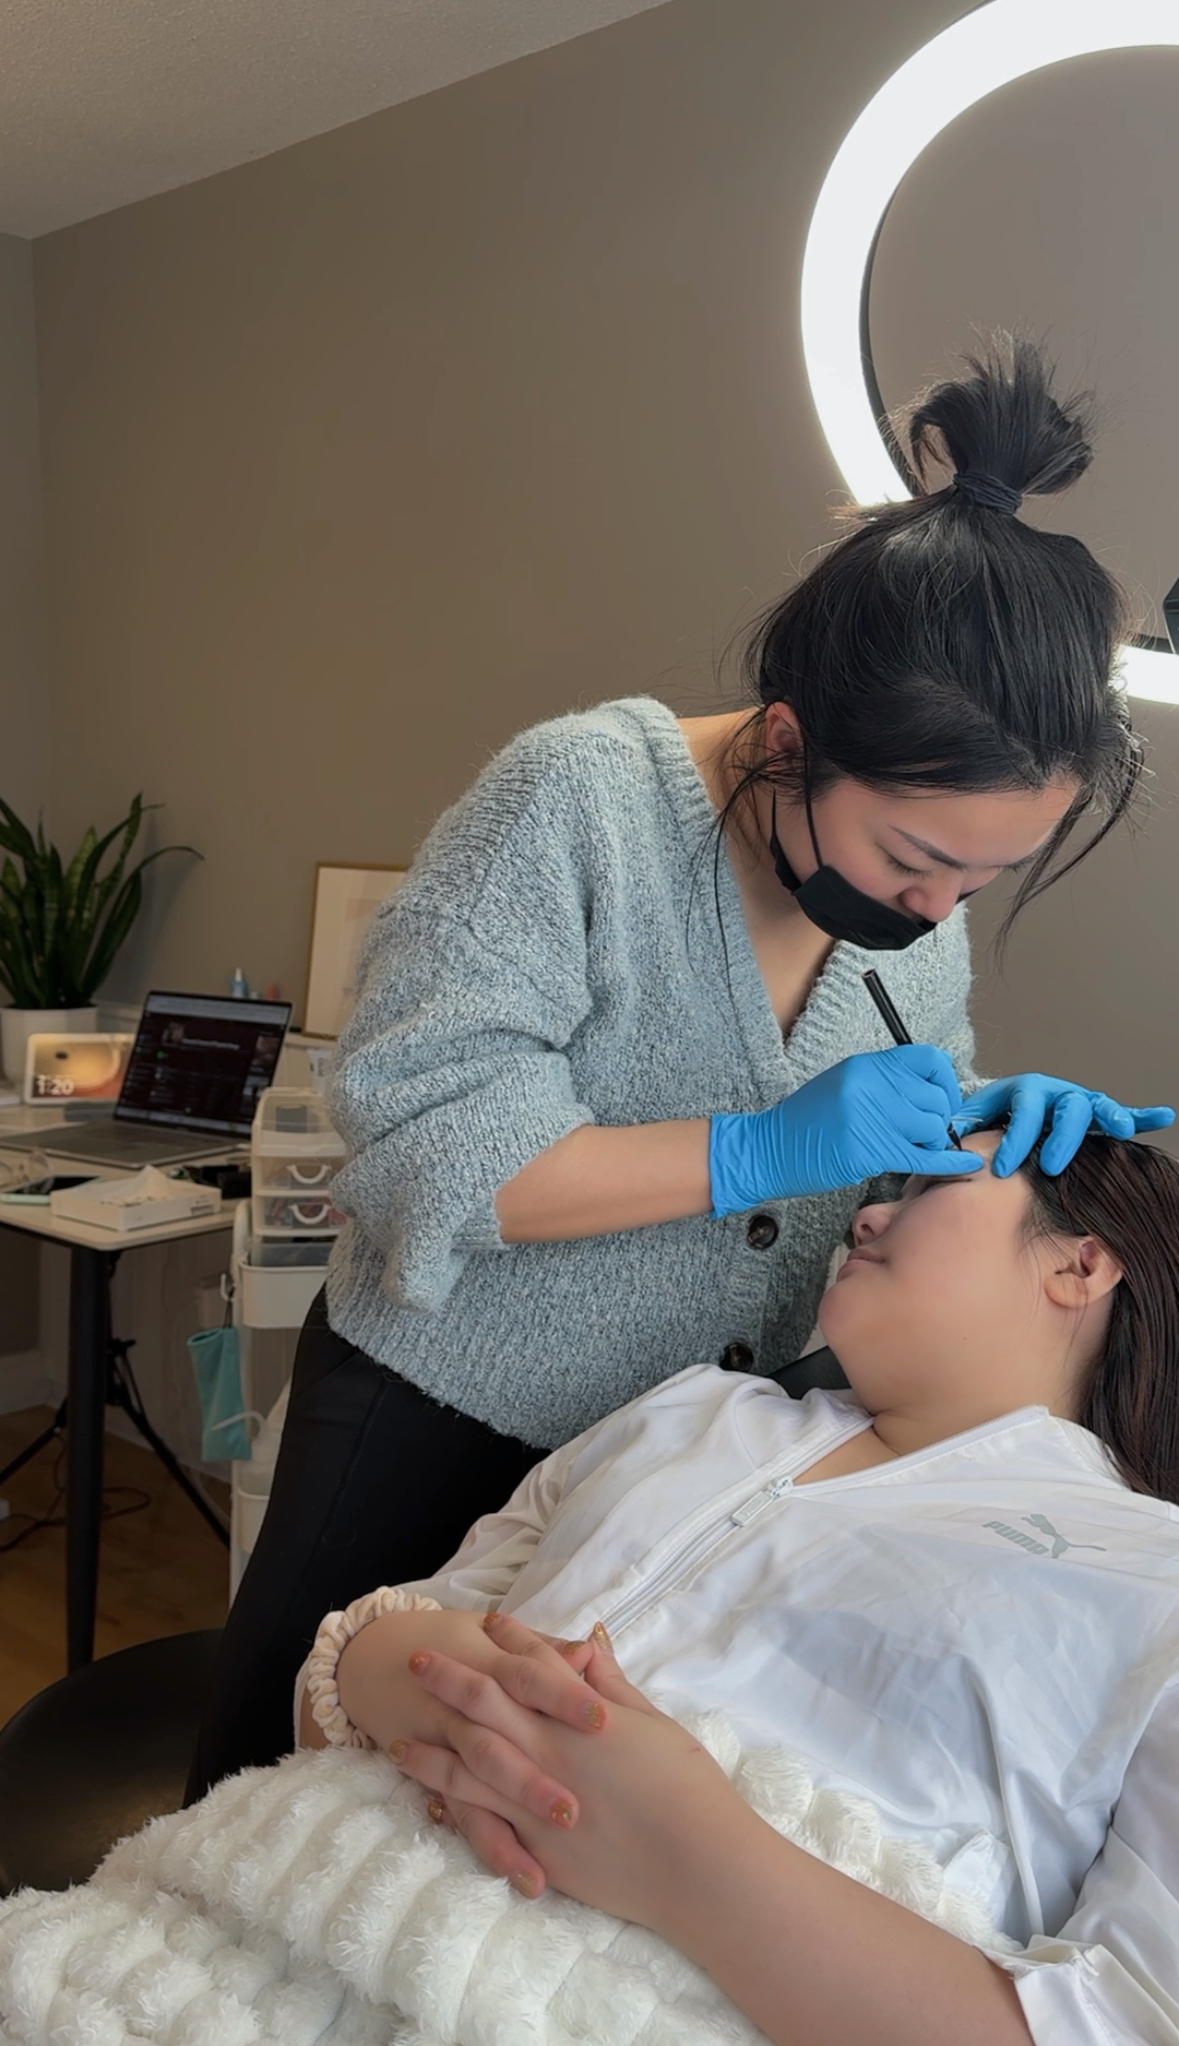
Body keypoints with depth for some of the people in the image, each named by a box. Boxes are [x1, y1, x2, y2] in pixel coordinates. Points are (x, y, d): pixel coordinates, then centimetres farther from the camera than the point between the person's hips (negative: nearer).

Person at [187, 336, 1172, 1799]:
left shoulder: (922, 884, -3)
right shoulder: (579, 800, -21)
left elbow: (917, 1161, 8)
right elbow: (414, 1140, -25)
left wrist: (1010, 1122, -15)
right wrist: (756, 1153, -31)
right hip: (440, 1420, -4)